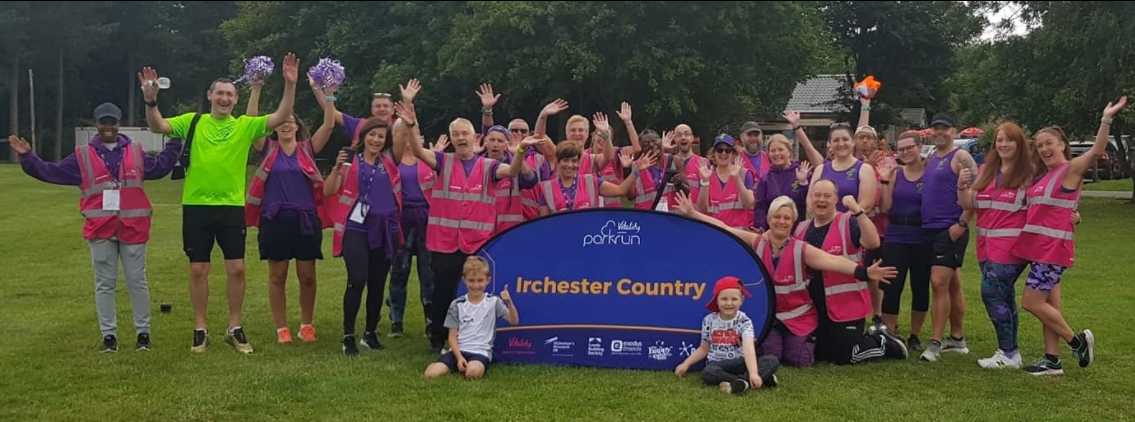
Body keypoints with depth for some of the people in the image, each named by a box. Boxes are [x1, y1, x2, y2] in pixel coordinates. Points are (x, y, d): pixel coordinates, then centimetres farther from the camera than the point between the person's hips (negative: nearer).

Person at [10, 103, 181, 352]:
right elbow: (52, 172, 5)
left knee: (137, 282, 6)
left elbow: (159, 168, 23)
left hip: (133, 228, 1)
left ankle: (143, 332, 14)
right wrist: (28, 157, -4)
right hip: (100, 230, 0)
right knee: (104, 284, 5)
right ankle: (109, 335, 12)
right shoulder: (83, 156, 5)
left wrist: (174, 143, 18)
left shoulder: (135, 152, 10)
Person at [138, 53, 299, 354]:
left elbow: (281, 118, -7)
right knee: (198, 270, 6)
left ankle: (234, 329, 15)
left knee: (236, 268, 1)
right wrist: (150, 101, -25)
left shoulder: (245, 125, 3)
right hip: (196, 206, 0)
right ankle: (200, 330, 17)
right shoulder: (193, 122, 3)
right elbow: (157, 127, -7)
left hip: (232, 206, 0)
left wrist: (290, 85, -19)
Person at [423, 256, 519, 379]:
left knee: (473, 372, -38)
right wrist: (459, 357, -12)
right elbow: (452, 336, 5)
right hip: (458, 350, 2)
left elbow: (514, 321, -7)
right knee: (431, 374, -23)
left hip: (481, 352, -2)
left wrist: (509, 302, -25)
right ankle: (457, 365, 4)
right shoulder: (457, 304, 5)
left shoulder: (493, 302, 3)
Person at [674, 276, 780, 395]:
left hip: (739, 363, -1)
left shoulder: (744, 321, -8)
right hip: (717, 364, 1)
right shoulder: (709, 321, 2)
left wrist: (753, 373, -40)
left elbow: (748, 347, -25)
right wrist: (686, 364, 3)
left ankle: (739, 383, -42)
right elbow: (704, 349, 15)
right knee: (708, 373, -37)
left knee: (772, 361, -25)